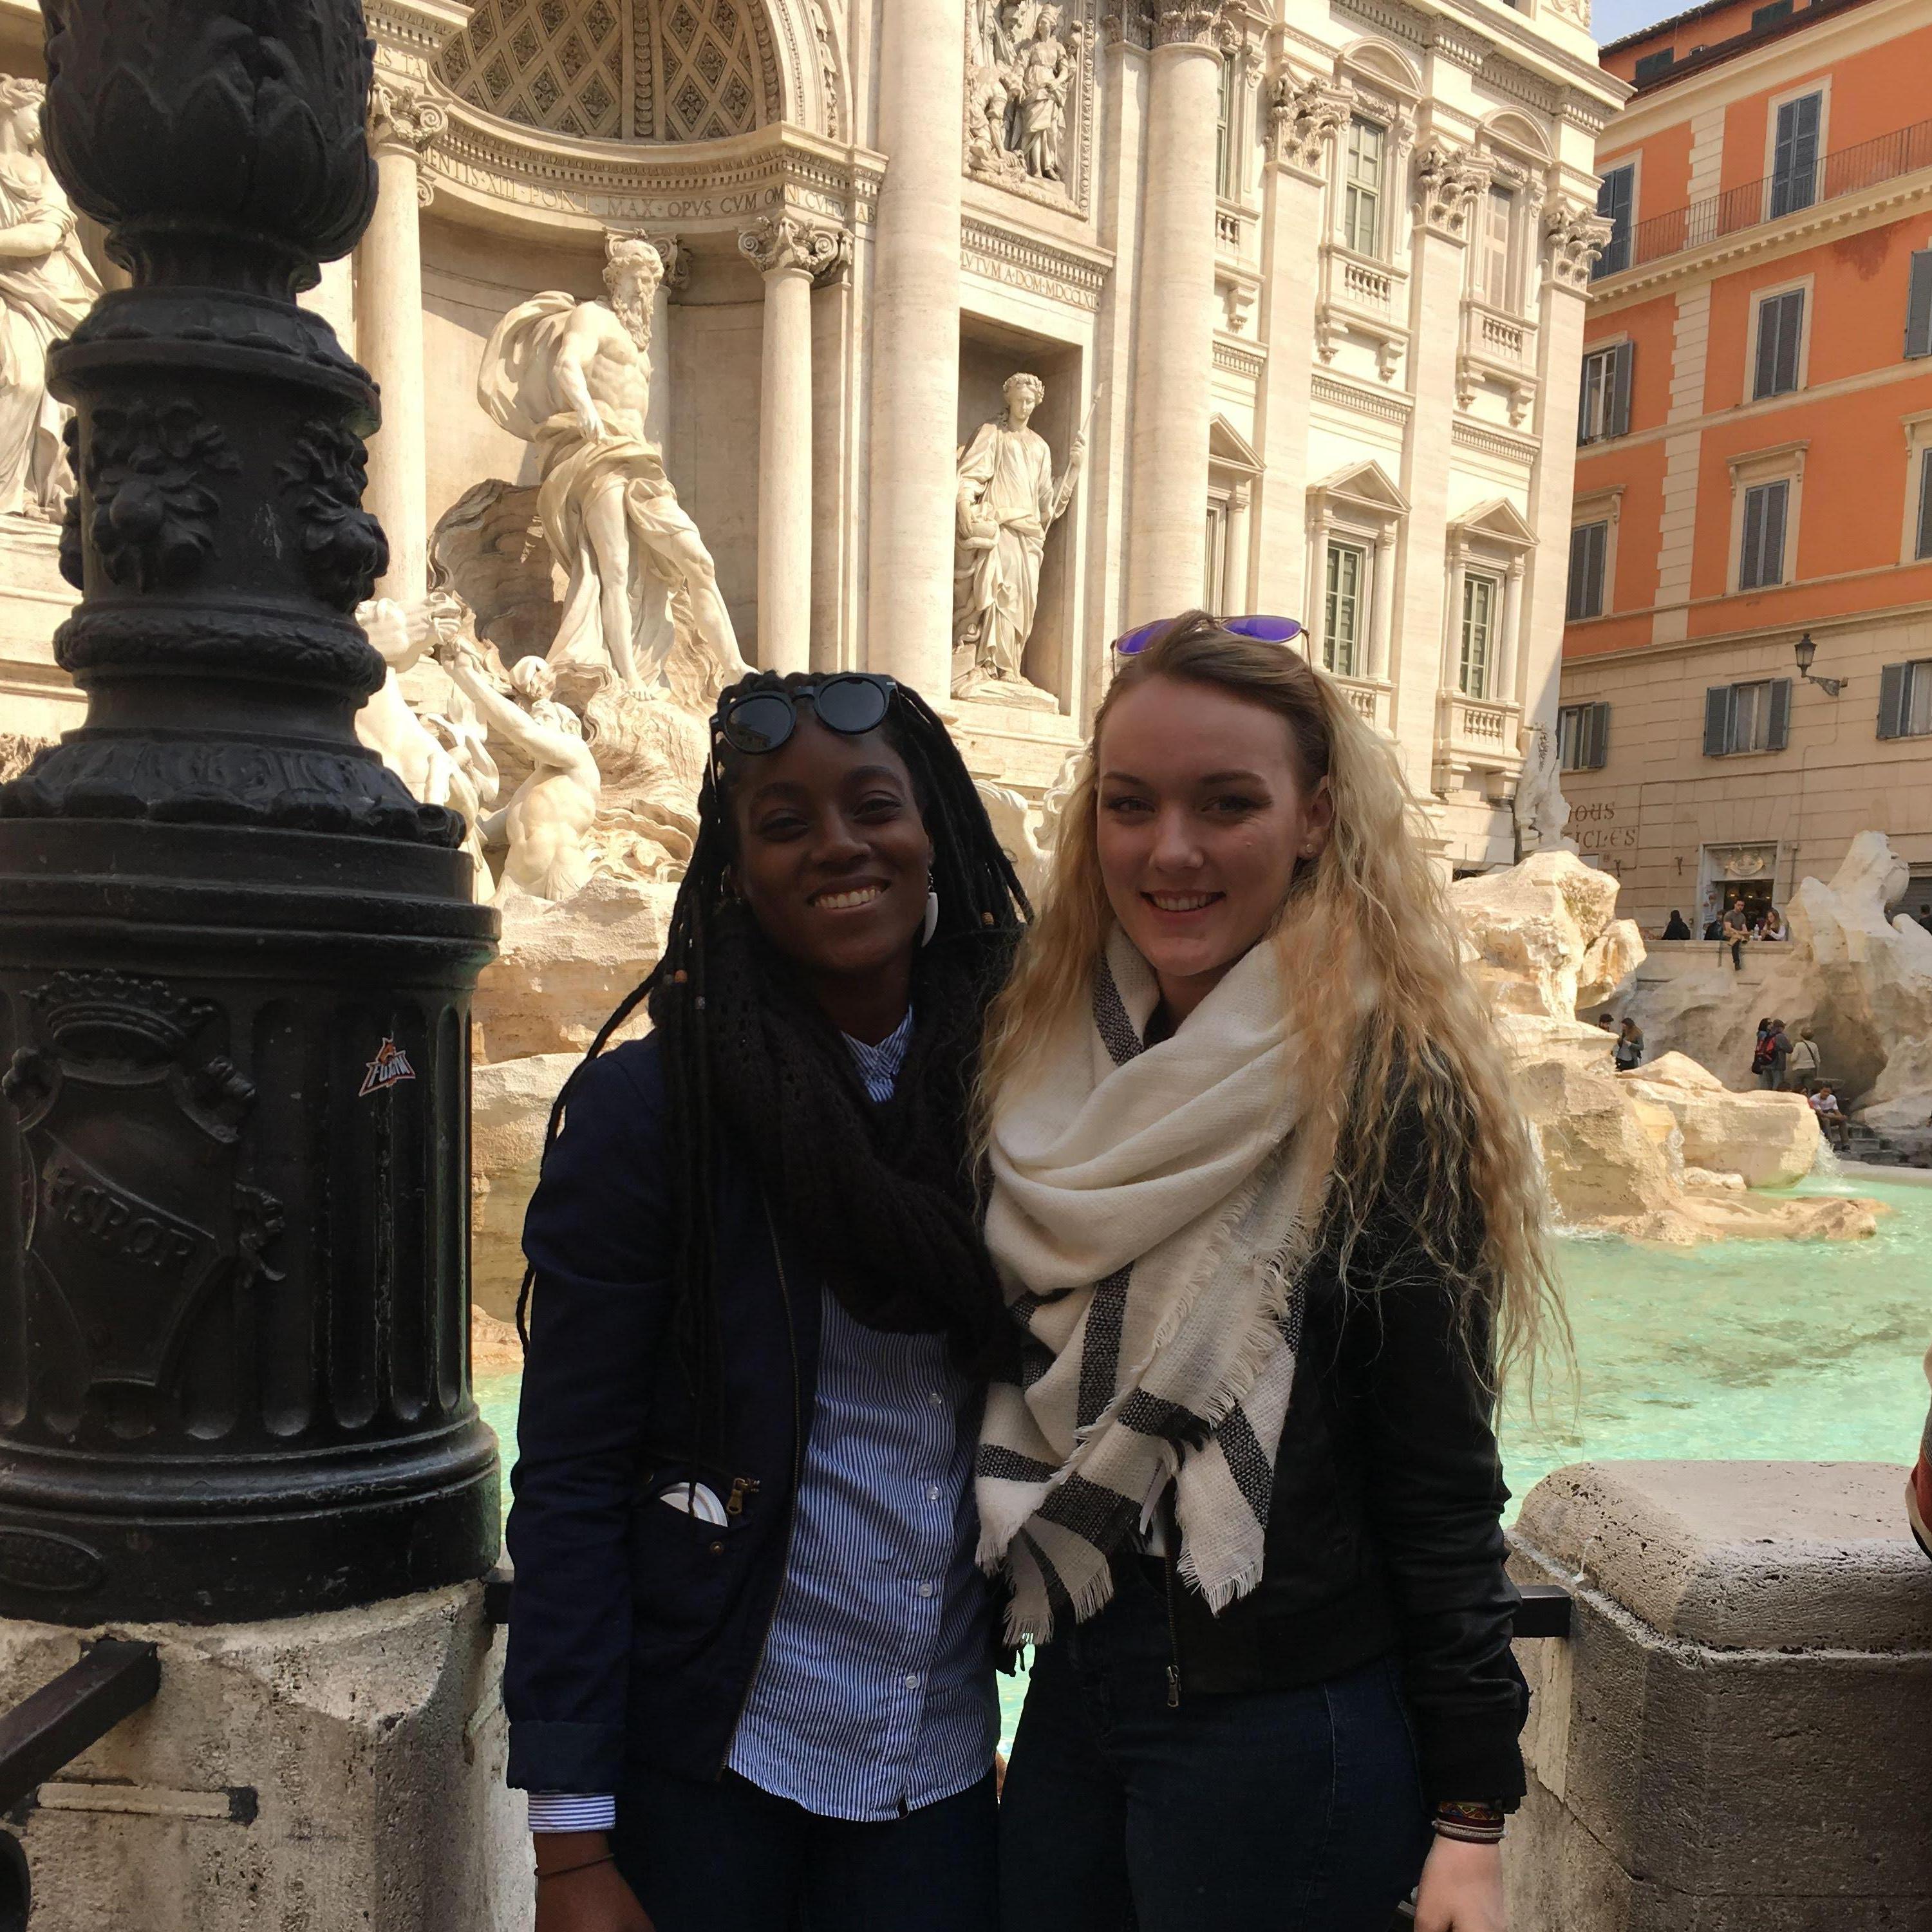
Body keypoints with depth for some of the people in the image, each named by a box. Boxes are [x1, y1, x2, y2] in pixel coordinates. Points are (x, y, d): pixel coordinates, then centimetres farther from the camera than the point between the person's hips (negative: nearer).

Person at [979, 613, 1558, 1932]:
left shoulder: (1388, 1084, -15)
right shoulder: (1047, 1056, 1)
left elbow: (1444, 1489, -13)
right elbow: (1020, 1395, 8)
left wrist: (1471, 1819, -9)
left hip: (1280, 1725, -5)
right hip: (1071, 1690, 6)